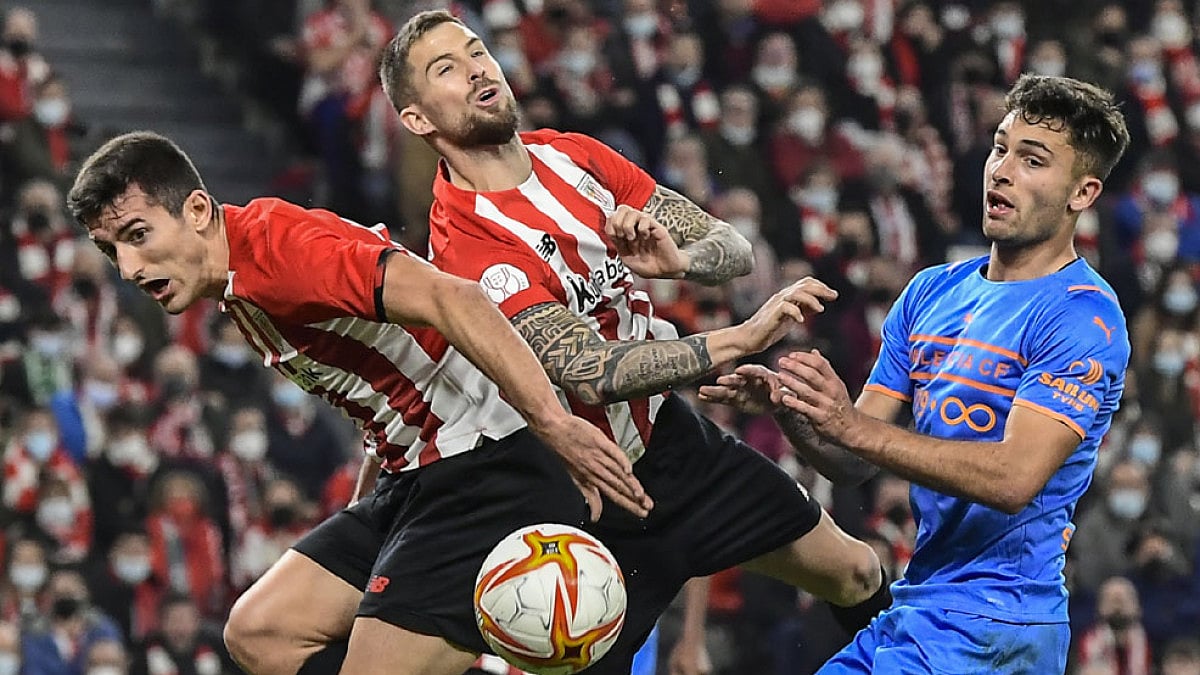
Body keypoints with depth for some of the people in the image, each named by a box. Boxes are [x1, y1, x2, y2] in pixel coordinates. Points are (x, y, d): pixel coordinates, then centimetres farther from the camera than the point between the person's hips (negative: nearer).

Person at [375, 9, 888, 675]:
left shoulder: (575, 157, -1)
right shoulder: (466, 244, -25)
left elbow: (733, 248, 2)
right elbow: (589, 373, -35)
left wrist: (681, 259, -23)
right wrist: (746, 336, -41)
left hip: (675, 435, 7)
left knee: (854, 572, 13)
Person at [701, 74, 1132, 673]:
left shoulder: (1083, 316, -10)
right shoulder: (931, 292, 14)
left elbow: (1015, 477, -22)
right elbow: (853, 462, 11)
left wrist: (856, 428, -28)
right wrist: (787, 408, -11)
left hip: (992, 625, -7)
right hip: (909, 611, 7)